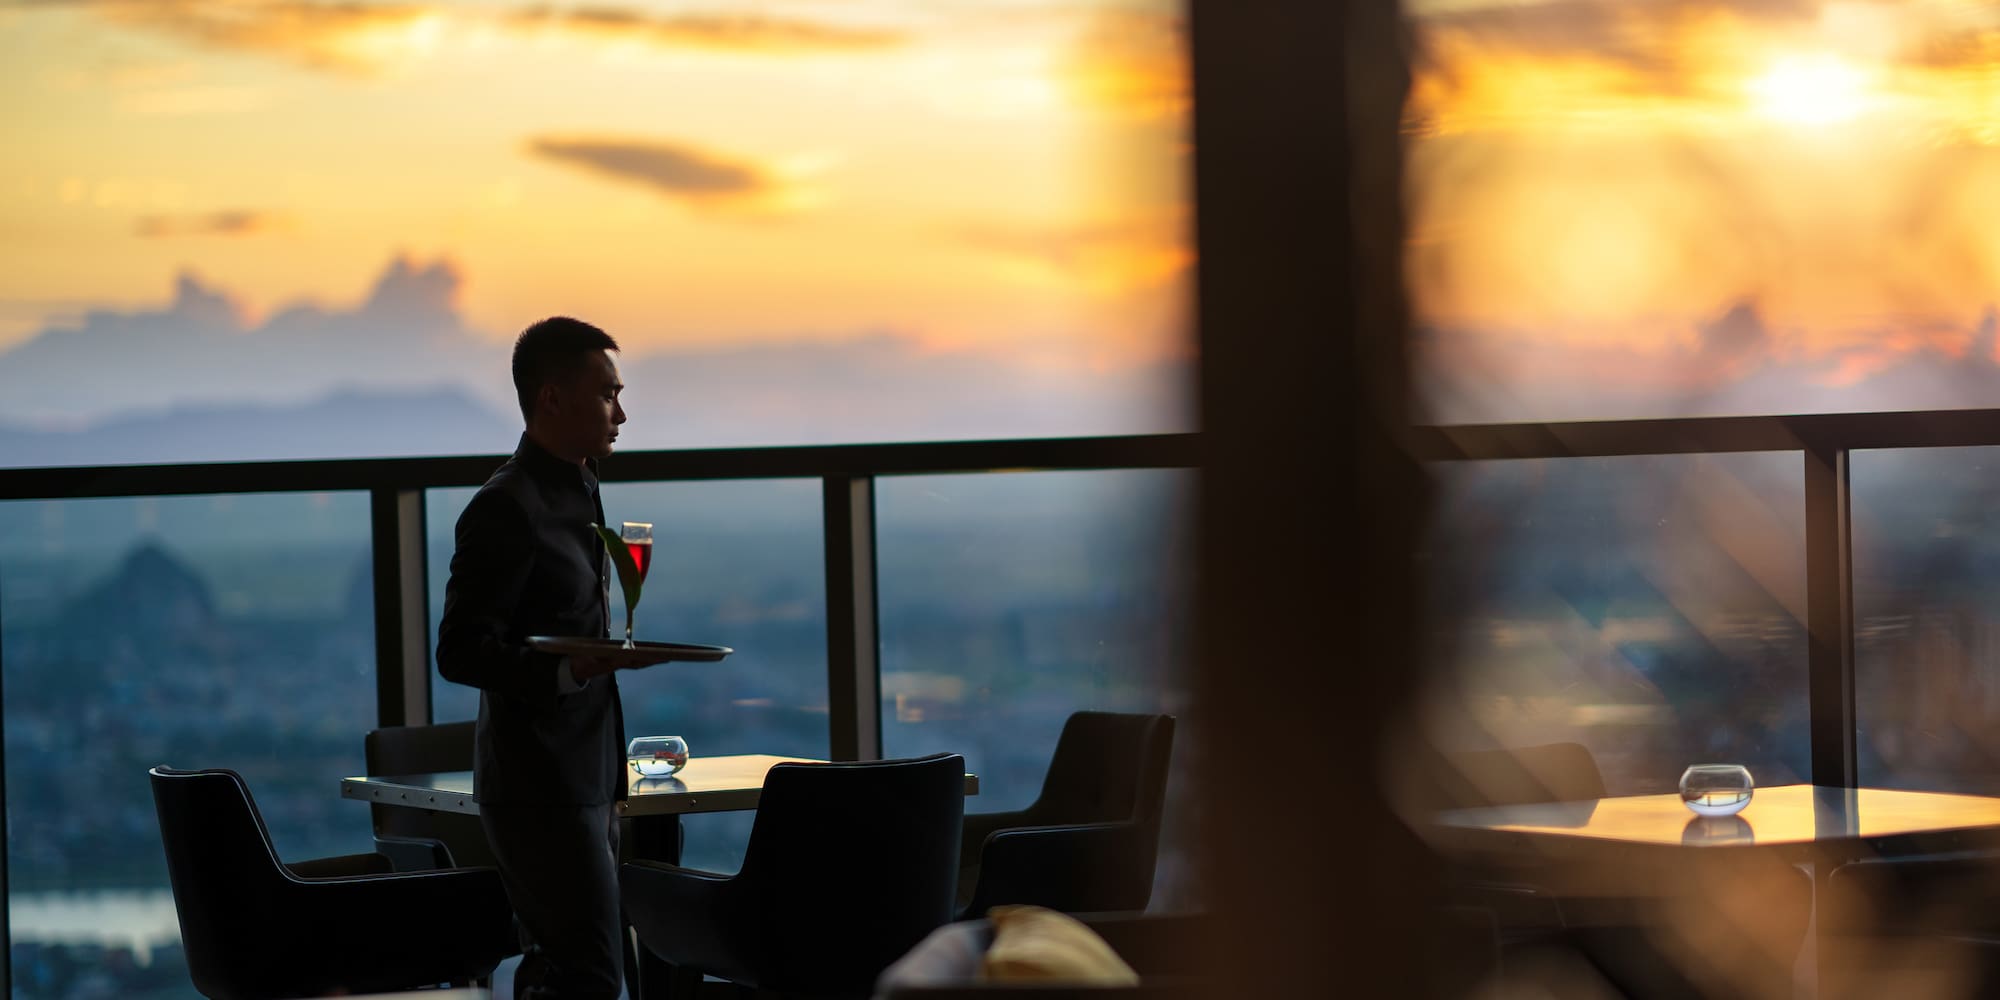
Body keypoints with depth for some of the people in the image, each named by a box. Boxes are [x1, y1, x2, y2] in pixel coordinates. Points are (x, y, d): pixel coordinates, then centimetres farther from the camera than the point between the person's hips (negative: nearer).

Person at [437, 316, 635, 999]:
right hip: (539, 788, -10)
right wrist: (571, 669, -32)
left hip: (584, 782, 10)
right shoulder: (508, 508, -15)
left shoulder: (578, 489, 16)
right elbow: (460, 653, -19)